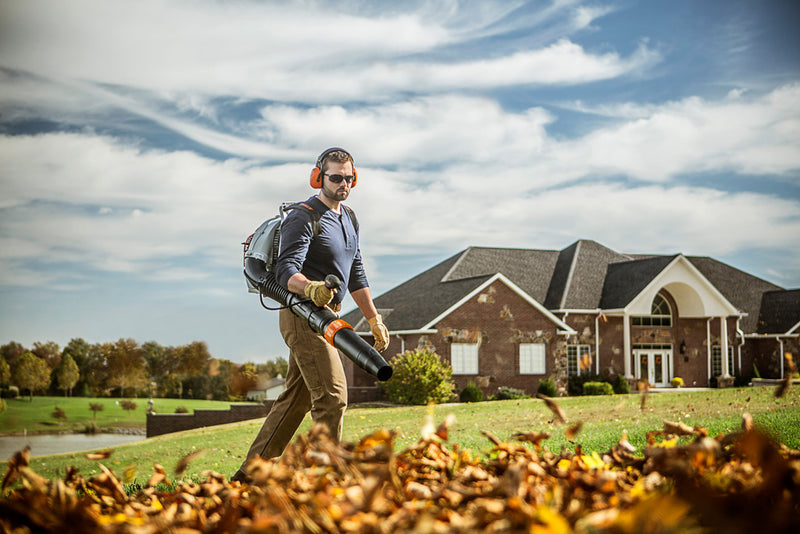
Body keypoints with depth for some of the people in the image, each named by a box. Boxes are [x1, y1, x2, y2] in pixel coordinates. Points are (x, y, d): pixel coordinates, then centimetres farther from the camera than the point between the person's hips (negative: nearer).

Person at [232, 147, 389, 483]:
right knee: (332, 396, -15)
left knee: (297, 397, 12)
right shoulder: (304, 218, -12)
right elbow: (286, 270, -23)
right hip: (303, 315, -9)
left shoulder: (348, 219, 18)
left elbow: (355, 275, 25)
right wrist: (310, 288, -45)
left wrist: (374, 320, 25)